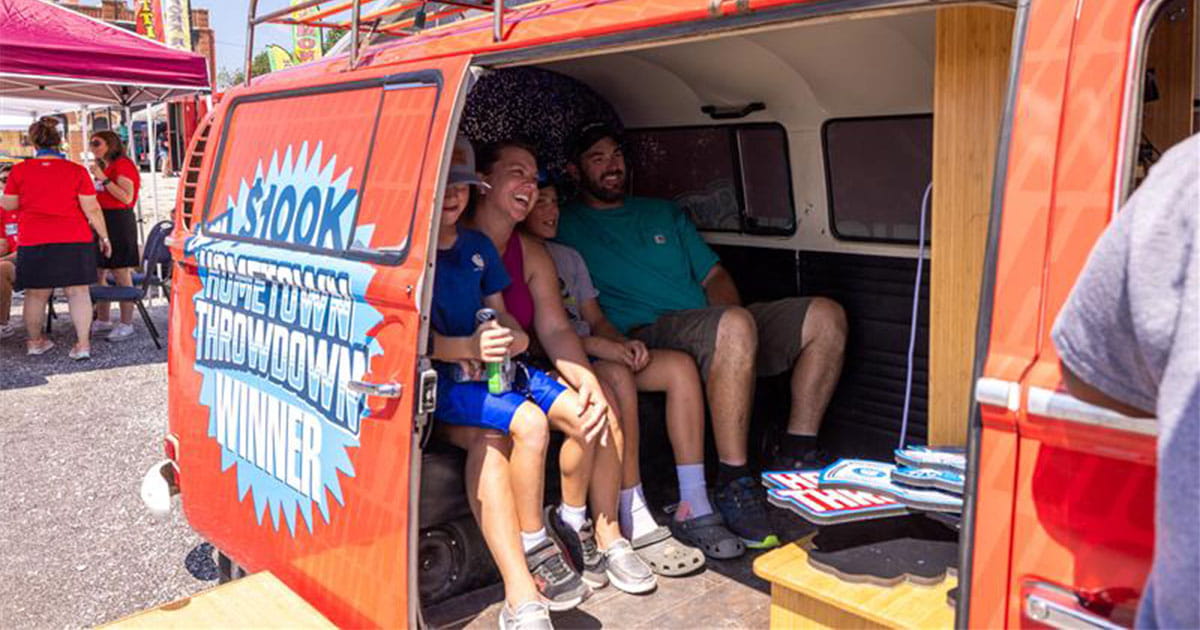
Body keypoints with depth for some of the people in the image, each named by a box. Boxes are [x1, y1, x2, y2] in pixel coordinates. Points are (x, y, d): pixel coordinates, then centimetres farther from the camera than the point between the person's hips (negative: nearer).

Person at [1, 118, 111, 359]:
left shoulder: (20, 170, -1)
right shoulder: (77, 171, -4)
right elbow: (91, 209, -4)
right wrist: (104, 236, 5)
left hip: (34, 242, 1)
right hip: (74, 240, -1)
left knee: (36, 294, 12)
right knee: (78, 291, 3)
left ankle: (35, 341, 26)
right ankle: (83, 344, -1)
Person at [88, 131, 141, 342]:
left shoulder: (122, 164, -8)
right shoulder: (104, 167, 17)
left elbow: (126, 197, -19)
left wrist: (103, 178, -20)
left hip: (118, 220, -9)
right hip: (102, 220, 9)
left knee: (121, 274, -6)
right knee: (98, 272, 11)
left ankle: (126, 325, -2)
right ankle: (102, 320, 20)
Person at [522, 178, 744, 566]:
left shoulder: (568, 257, 25)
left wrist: (623, 343, -3)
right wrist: (593, 345, -21)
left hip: (594, 354, 7)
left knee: (680, 366, -15)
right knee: (617, 377, -36)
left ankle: (693, 510, -18)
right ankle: (635, 526, -33)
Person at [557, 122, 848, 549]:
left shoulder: (664, 213, 28)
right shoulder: (566, 226, 9)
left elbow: (714, 276, 22)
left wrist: (729, 315, 1)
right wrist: (618, 344, -19)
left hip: (715, 326, 7)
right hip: (648, 338, -7)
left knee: (826, 316, -6)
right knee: (735, 324, -38)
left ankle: (796, 452, -2)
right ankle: (733, 483, -31)